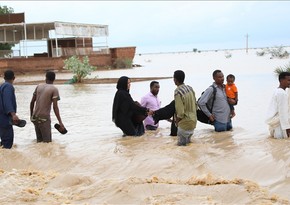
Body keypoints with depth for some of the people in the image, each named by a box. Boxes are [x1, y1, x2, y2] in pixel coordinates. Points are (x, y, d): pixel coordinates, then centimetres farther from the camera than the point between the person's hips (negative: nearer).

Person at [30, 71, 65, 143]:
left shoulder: (39, 86, 10)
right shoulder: (54, 89, -5)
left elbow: (32, 102, 11)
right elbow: (55, 107, -14)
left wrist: (31, 115, 25)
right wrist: (60, 123, -13)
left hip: (35, 117, 6)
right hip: (44, 118, -6)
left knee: (39, 141, 14)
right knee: (47, 141, -3)